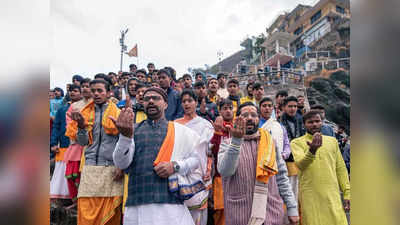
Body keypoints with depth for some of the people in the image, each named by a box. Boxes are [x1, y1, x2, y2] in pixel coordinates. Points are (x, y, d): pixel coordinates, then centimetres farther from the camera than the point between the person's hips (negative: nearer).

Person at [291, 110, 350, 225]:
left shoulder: (332, 141, 13)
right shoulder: (297, 142, 0)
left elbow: (340, 168, 13)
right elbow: (300, 164, -17)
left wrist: (347, 192, 7)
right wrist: (312, 150, -35)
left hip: (333, 195, 3)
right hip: (309, 197, -3)